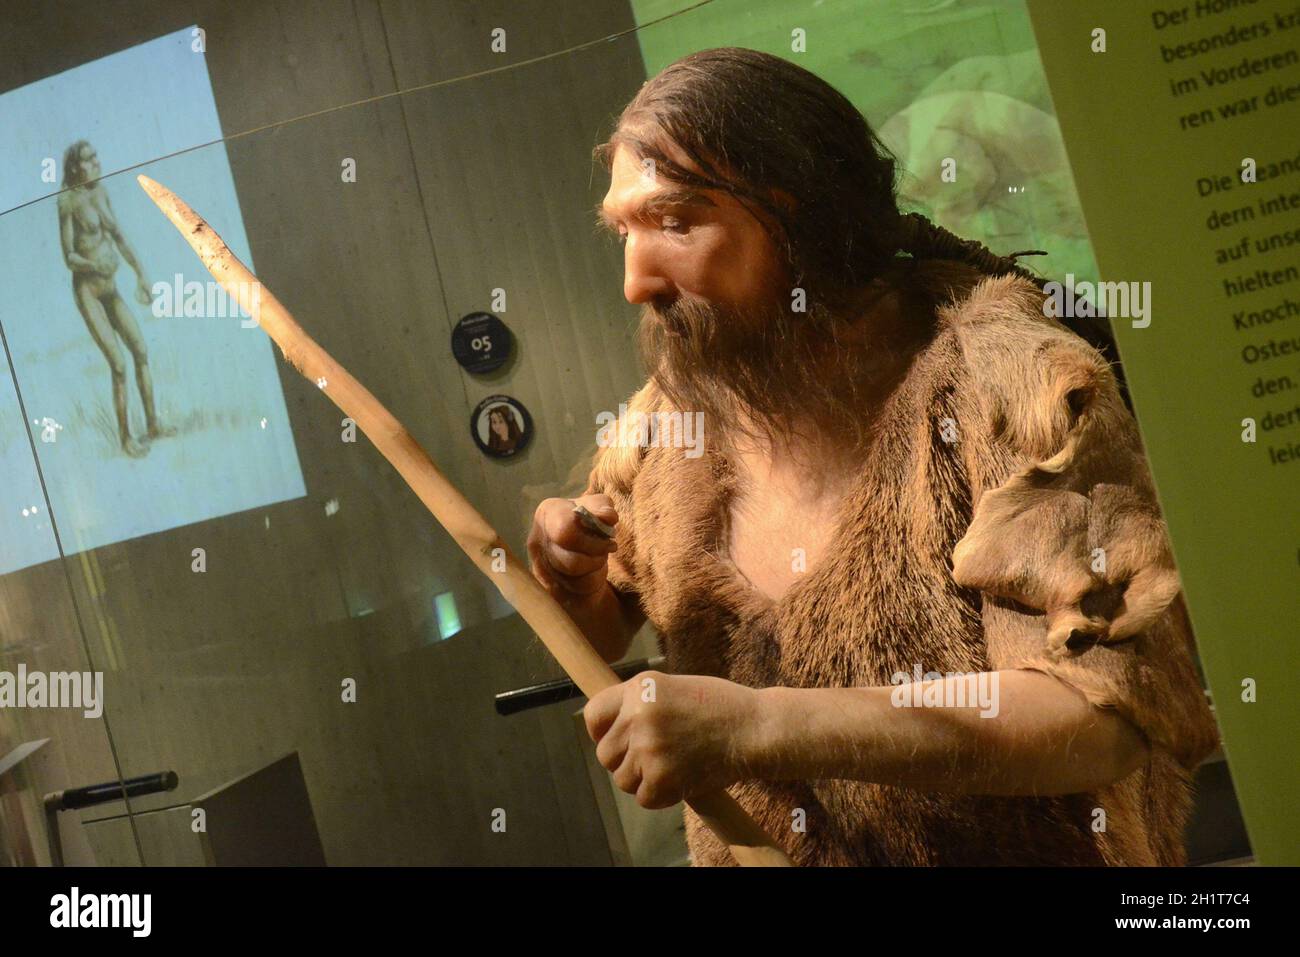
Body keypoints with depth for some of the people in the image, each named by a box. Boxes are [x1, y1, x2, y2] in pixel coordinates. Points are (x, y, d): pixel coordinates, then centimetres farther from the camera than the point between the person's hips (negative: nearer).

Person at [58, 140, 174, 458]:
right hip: (87, 290, -7)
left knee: (141, 351, 7)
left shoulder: (101, 191, 6)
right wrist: (94, 266, -32)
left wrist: (140, 273, 9)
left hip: (110, 287, 7)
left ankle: (153, 423, 19)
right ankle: (125, 436, 2)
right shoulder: (68, 201, -14)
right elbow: (69, 256, -13)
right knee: (118, 364, -11)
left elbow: (119, 236, 12)